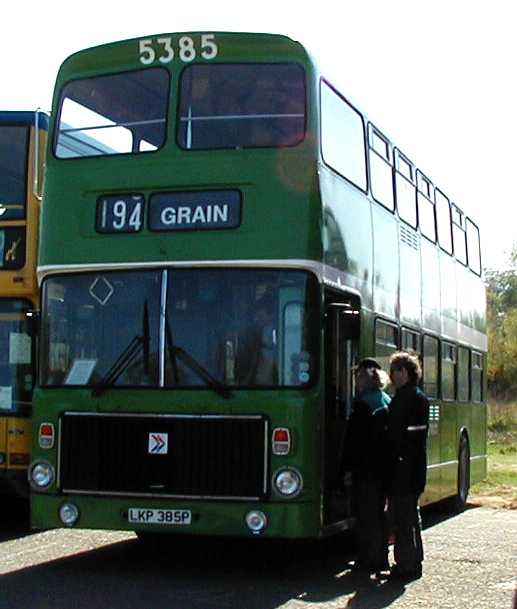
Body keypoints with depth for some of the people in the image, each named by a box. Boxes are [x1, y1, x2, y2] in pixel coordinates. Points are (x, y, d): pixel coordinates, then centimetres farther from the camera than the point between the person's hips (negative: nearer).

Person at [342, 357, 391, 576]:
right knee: (378, 512, 15)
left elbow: (353, 438, -14)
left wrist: (346, 465, -7)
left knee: (365, 515, -1)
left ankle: (368, 560, 1)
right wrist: (388, 462, 19)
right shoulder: (387, 401, 9)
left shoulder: (362, 403, -13)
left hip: (365, 468, -7)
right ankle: (380, 557, 19)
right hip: (384, 466, 7)